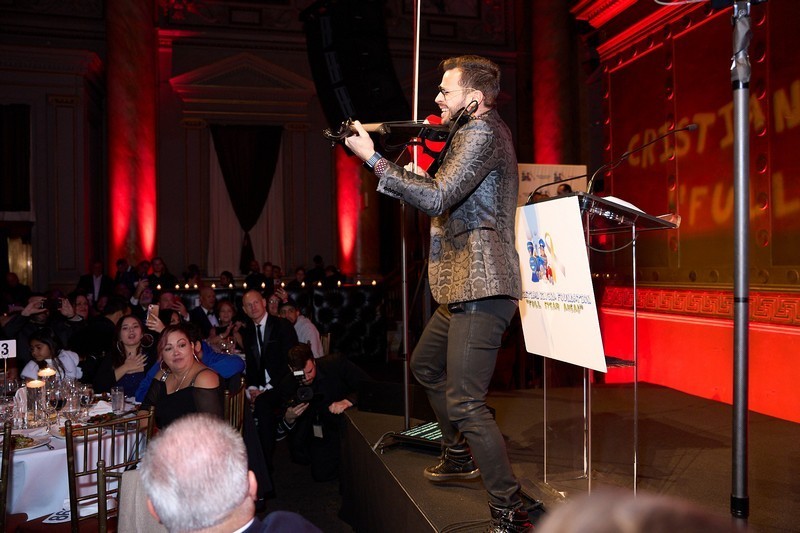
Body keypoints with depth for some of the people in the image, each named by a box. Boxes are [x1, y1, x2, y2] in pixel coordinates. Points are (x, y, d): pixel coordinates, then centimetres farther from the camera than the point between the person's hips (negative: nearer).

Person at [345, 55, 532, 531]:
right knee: (427, 365, 26)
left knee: (464, 402, -14)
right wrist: (415, 177, 11)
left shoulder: (482, 131, -11)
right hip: (464, 289, 11)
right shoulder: (477, 132, 21)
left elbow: (437, 198, -22)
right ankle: (459, 457, 42)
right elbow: (447, 198, 23)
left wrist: (373, 159, -16)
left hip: (480, 289, -11)